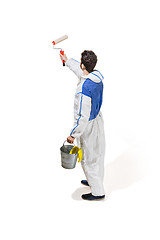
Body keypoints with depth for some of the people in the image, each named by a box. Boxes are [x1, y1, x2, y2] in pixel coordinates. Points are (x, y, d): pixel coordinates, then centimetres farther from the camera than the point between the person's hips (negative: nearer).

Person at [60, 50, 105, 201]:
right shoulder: (97, 76, -5)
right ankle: (94, 181, 44)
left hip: (88, 126, -9)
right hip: (98, 118, 9)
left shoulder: (84, 88, -32)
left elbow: (83, 117, -29)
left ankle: (98, 192, 21)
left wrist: (73, 135, -19)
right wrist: (67, 61, 32)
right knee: (97, 154, 23)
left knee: (88, 158, 8)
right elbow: (80, 70, 18)